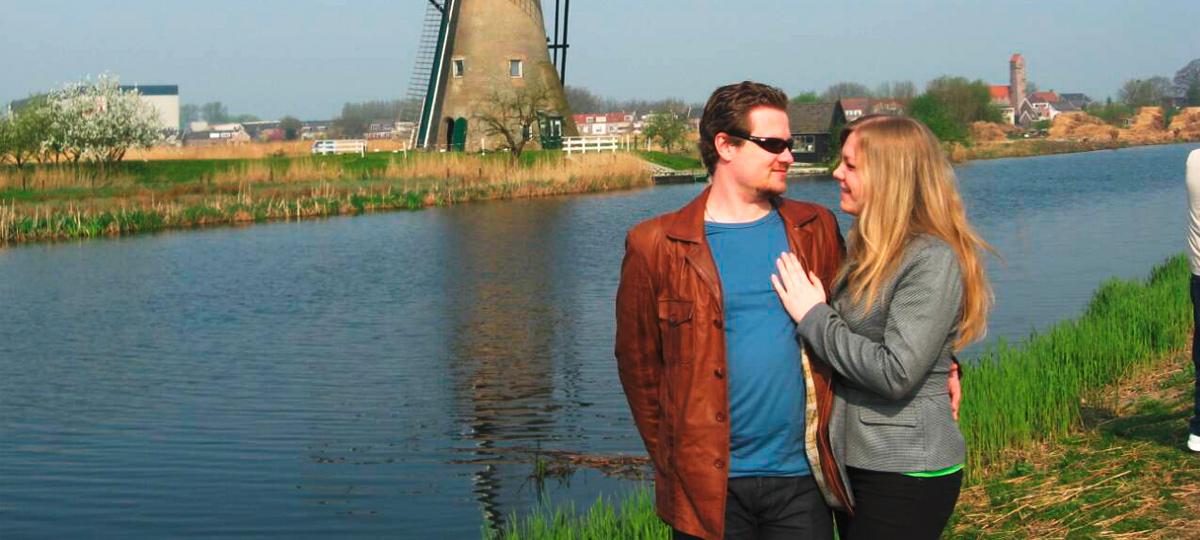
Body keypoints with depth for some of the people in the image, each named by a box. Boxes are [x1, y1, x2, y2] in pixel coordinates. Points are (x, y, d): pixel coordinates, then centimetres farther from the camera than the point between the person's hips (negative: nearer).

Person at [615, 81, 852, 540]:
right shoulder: (655, 246, -3)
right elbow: (638, 365, 3)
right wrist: (672, 461, 4)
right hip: (708, 485, -2)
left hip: (802, 478, 2)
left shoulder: (816, 229, 7)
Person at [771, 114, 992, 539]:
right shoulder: (871, 252, 10)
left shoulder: (932, 260, -16)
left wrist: (813, 316, -16)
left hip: (906, 476, -9)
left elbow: (896, 374, -22)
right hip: (855, 463, 9)